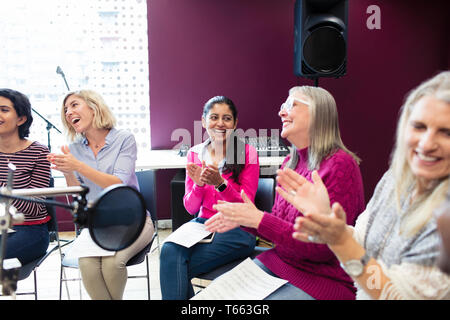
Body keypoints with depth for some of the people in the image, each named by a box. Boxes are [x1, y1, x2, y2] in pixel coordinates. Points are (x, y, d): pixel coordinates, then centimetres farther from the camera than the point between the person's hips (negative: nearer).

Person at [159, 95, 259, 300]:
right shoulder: (195, 154, 6)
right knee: (169, 251, -26)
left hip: (237, 228, -4)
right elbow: (191, 208, 5)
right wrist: (198, 185, -16)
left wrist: (220, 183, -24)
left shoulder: (247, 153, -5)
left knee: (175, 267, -24)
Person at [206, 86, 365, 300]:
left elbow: (323, 246, -21)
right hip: (279, 262, 7)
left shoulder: (340, 165, -19)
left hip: (323, 278, -7)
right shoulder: (290, 162, 6)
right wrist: (240, 218, -6)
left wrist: (259, 220, -23)